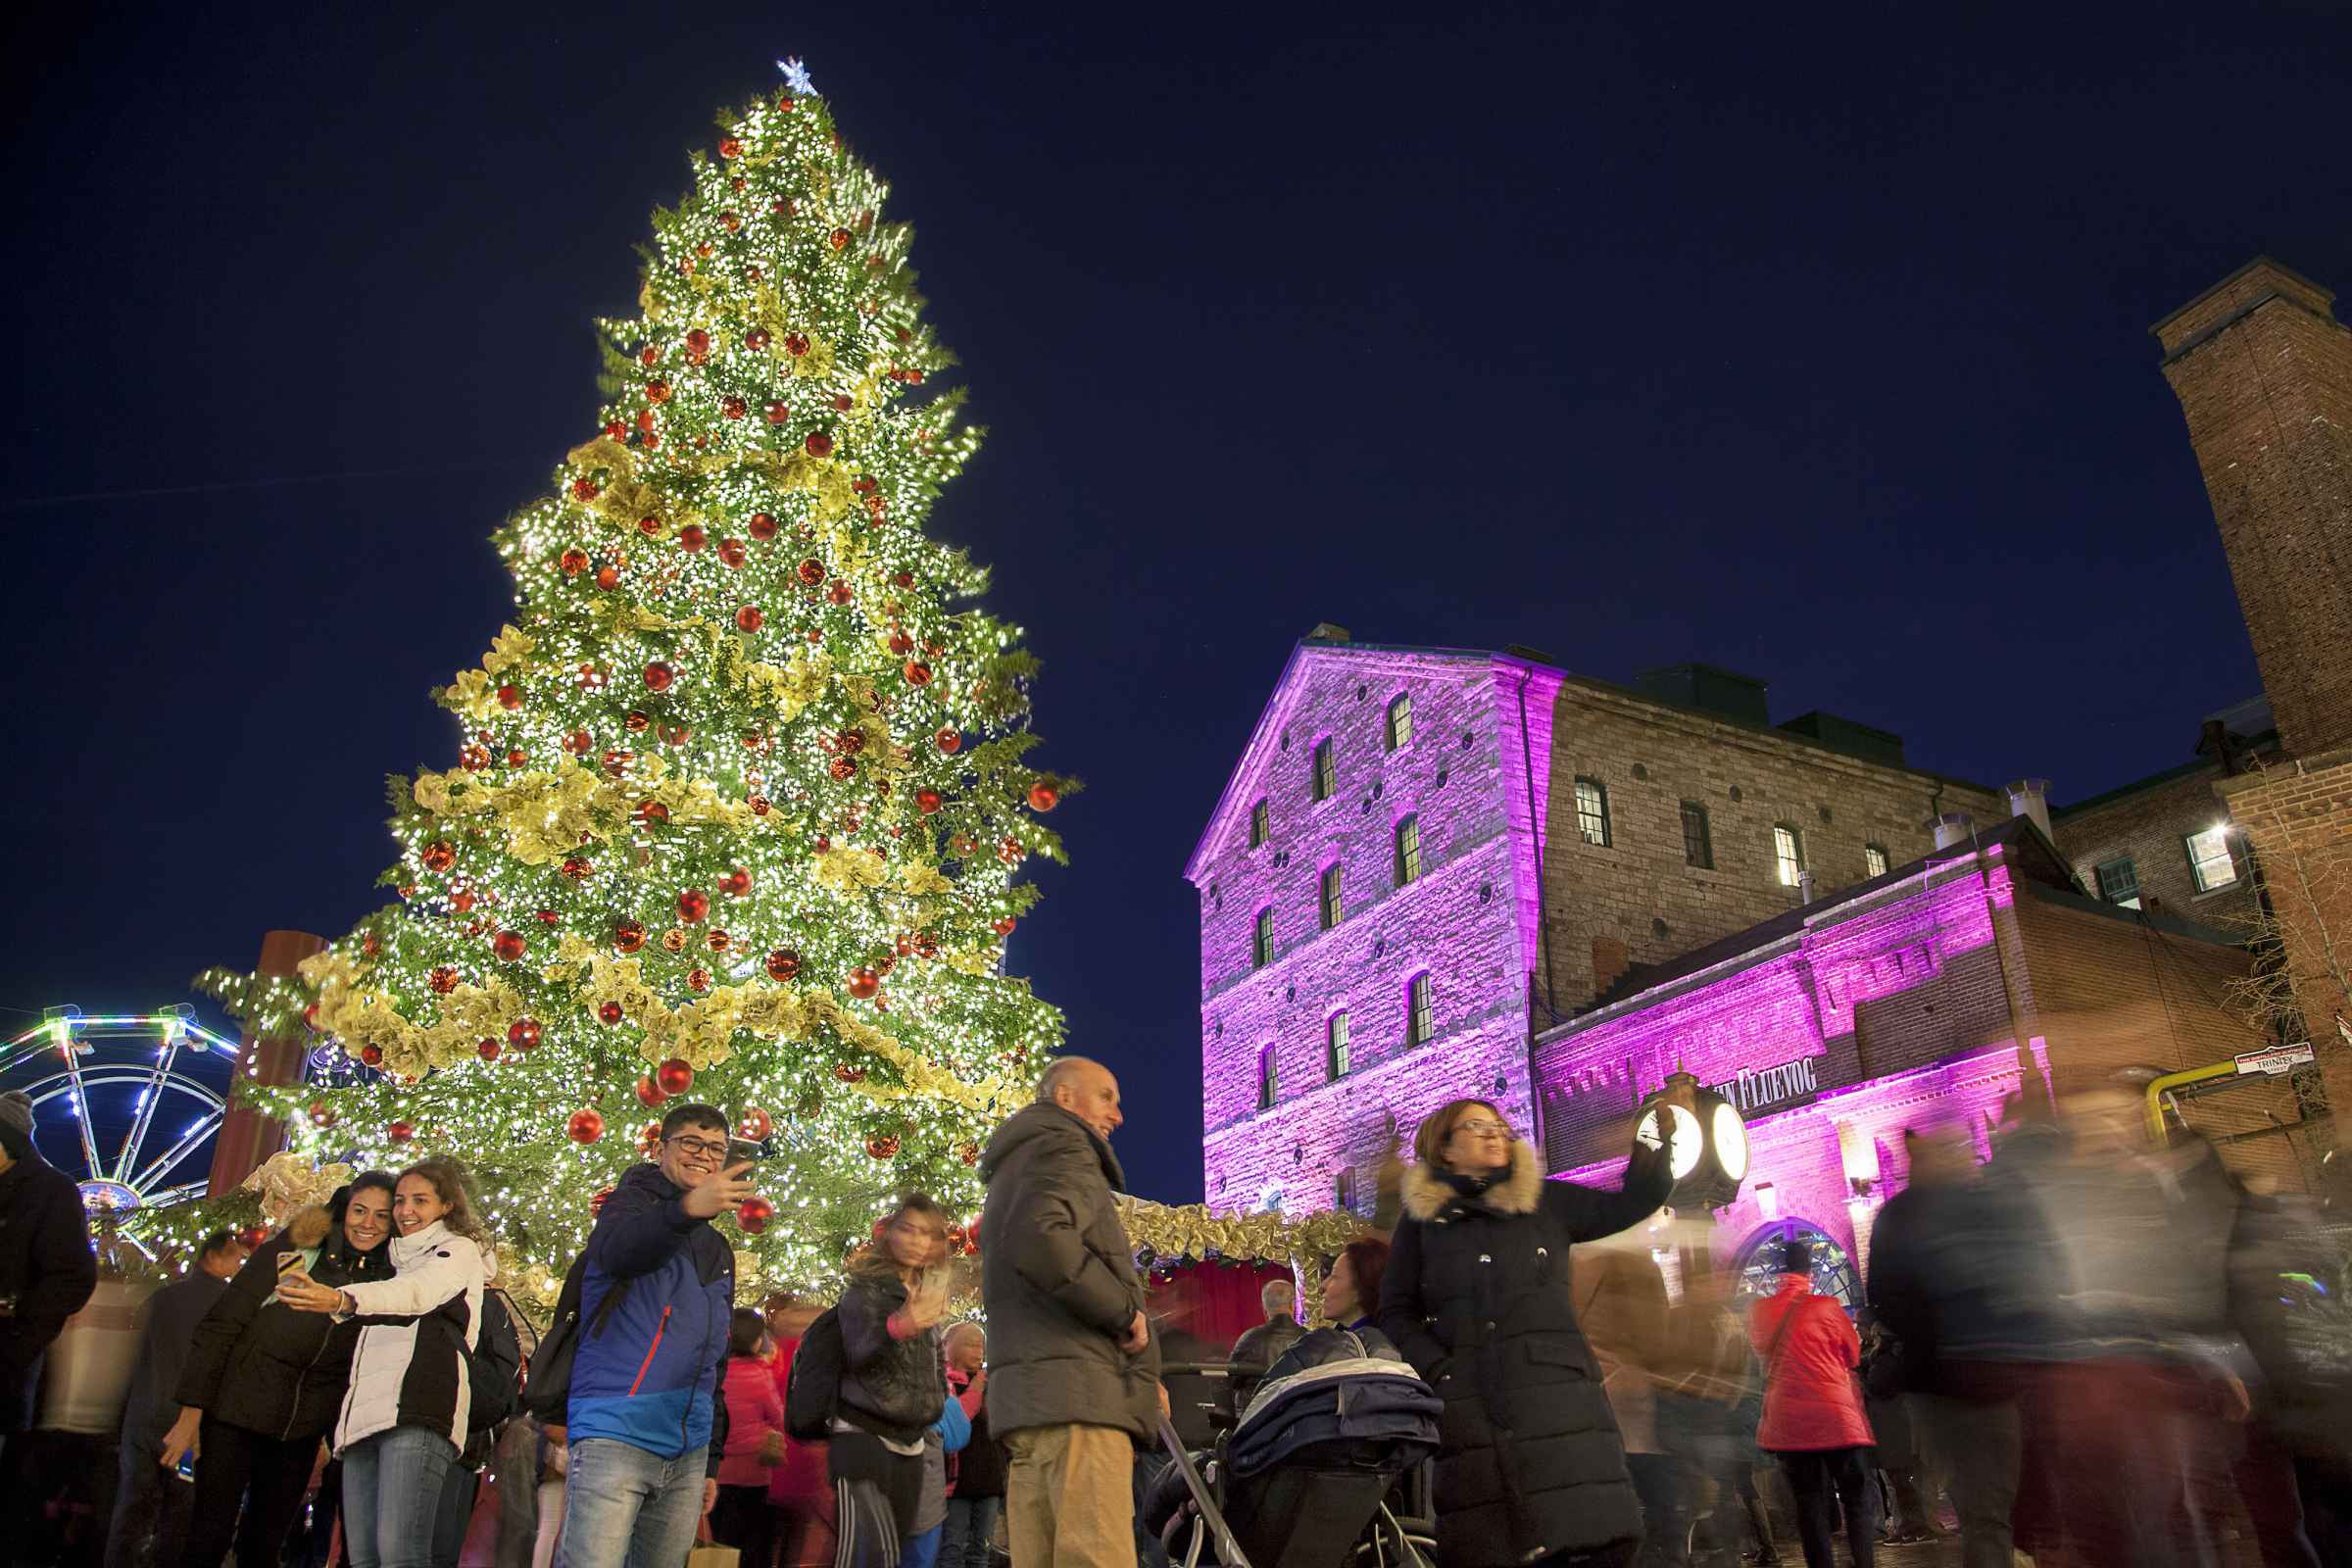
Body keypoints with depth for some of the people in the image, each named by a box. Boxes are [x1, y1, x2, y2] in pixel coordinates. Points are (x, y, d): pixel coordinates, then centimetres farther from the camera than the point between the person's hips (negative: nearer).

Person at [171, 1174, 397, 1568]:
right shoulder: (292, 1250, -11)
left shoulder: (386, 1279, 0)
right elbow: (218, 1326, -10)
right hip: (236, 1414, -3)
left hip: (301, 1432, 3)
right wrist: (190, 1413, -12)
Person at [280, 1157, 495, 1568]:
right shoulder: (399, 1262, 34)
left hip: (417, 1413, -8)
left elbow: (416, 1292, -13)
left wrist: (340, 1299, -30)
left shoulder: (459, 1249, 9)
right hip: (367, 1417, 8)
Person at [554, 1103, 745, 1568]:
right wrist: (687, 1208, -44)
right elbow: (615, 1249, -25)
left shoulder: (720, 1252, 21)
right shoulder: (634, 1200, 1)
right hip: (616, 1434, -6)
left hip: (687, 1448, 7)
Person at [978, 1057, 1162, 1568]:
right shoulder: (1063, 1150, -1)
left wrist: (1138, 1377, 20)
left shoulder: (1016, 1169, 30)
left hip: (1026, 1396, 10)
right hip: (1077, 1393, -10)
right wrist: (1124, 1310, -12)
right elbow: (1041, 1239, -23)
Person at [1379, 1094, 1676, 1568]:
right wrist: (1438, 1371, -6)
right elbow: (1396, 1313, 9)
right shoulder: (1421, 1218, 12)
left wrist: (1660, 1134, -1)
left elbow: (1633, 1202, 13)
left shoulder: (1546, 1202, 15)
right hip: (1467, 1401, -1)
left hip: (1556, 1391, 1)